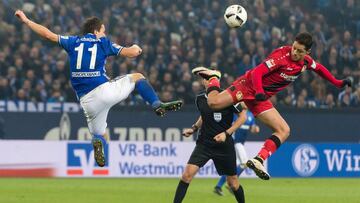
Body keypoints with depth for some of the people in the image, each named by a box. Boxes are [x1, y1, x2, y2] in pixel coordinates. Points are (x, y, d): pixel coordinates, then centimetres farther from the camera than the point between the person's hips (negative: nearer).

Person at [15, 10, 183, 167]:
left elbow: (48, 34, 16)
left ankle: (97, 142, -18)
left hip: (86, 101, 3)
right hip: (104, 90, -3)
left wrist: (26, 21, 27)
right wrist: (136, 48, 25)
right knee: (137, 77, 18)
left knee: (98, 135, 20)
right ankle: (157, 105, -2)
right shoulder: (103, 42, 6)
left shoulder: (73, 42, 13)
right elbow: (132, 53, 1)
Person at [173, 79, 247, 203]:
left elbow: (243, 116, -4)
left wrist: (226, 133, -12)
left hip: (224, 145, -2)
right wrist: (194, 128, 7)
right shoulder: (200, 99, 2)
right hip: (204, 143, 2)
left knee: (233, 182, 8)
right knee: (188, 173, -17)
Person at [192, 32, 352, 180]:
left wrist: (337, 83, 24)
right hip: (249, 85, -7)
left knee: (284, 131, -5)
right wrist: (259, 91, -40)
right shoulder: (282, 55, -21)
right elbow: (257, 72, -25)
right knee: (214, 103, -25)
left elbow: (319, 68, 25)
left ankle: (258, 161, -9)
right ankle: (213, 77, 8)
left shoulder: (306, 61, 2)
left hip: (261, 97, 7)